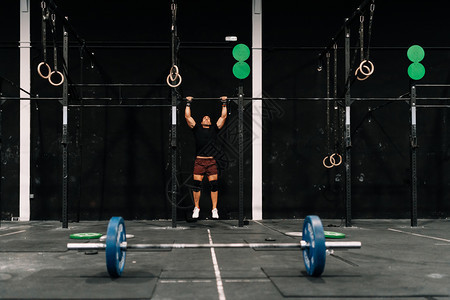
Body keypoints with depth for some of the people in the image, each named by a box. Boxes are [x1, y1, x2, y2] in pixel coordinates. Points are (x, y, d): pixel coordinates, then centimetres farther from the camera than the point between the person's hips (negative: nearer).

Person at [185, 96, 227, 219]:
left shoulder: (215, 128, 14)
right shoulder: (196, 128, 13)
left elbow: (223, 117, 14)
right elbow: (187, 116, 12)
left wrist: (224, 103, 17)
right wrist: (188, 103, 15)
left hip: (211, 161, 0)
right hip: (199, 161, 0)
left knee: (214, 185, -1)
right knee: (196, 185, -1)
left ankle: (214, 209, 5)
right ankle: (196, 208, 11)